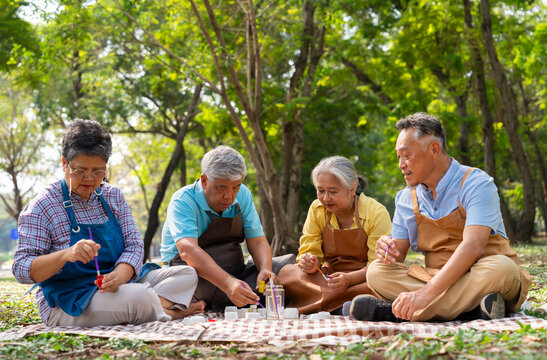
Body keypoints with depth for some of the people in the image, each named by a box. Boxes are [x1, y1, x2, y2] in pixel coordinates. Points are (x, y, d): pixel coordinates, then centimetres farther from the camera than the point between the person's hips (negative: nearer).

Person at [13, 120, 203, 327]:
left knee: (188, 274, 0)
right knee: (138, 297, -34)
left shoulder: (113, 196, 9)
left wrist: (120, 275, -21)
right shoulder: (42, 207, -8)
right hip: (67, 304, -7)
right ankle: (167, 312, -4)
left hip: (115, 286, 7)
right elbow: (22, 270, -13)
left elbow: (134, 244, 2)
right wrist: (66, 254, -32)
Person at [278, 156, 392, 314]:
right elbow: (309, 250, 2)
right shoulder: (317, 209, 1)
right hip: (328, 276, 3)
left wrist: (348, 279, -33)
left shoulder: (377, 213, -12)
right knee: (286, 272, -22)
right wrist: (309, 263, -23)